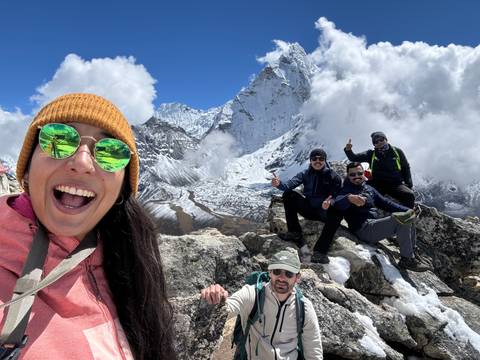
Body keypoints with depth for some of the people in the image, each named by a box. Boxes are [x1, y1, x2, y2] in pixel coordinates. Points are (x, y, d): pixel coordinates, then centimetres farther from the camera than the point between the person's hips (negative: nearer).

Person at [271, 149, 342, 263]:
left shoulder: (334, 176, -3)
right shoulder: (305, 174, 5)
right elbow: (290, 184, -11)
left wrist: (330, 202, -37)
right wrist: (279, 184, -34)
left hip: (325, 211, -3)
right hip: (308, 210, 3)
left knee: (336, 214, -36)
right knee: (288, 194, -17)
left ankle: (320, 251, -35)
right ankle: (295, 233, -21)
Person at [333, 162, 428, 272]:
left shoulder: (369, 188, 21)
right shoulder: (346, 191, -4)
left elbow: (385, 203, 24)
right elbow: (337, 203, -27)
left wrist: (407, 210, 13)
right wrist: (349, 198, -50)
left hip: (377, 224, 9)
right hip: (363, 229, -8)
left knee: (409, 220, 6)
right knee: (402, 221, -20)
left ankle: (411, 255, 13)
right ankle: (407, 259, -11)